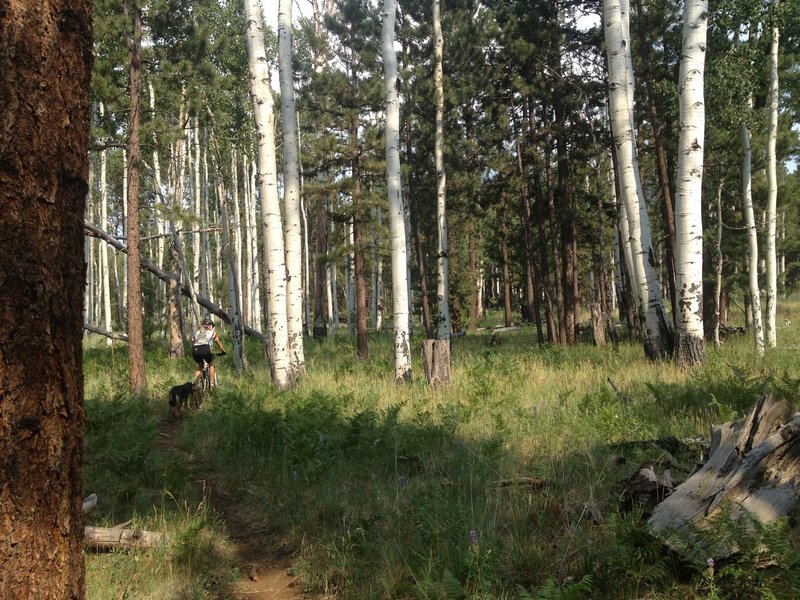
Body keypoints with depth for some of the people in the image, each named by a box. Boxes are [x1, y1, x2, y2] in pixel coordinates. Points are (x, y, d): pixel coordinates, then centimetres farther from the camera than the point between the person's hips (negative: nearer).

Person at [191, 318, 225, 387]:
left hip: (195, 350, 3)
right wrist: (223, 351, 46)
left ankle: (195, 382, 10)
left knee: (200, 366, 28)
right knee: (211, 365, 23)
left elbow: (192, 343, 29)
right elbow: (218, 344, 31)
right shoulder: (212, 332, 23)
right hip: (205, 349, -3)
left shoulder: (197, 332, 29)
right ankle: (212, 383, 13)